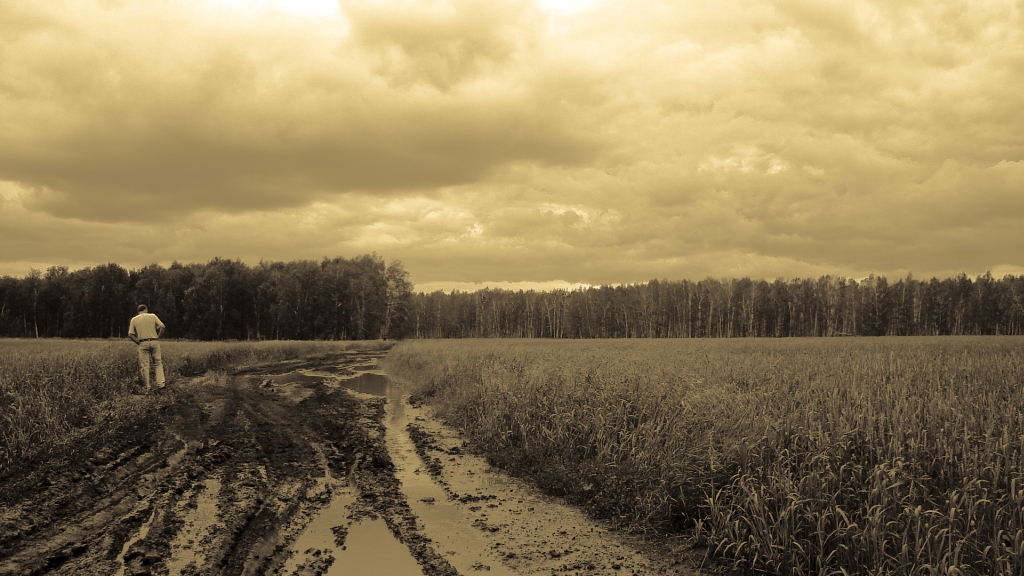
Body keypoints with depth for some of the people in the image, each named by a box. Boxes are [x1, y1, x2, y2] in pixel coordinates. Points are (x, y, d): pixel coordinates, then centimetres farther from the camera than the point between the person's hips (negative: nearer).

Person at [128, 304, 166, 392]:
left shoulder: (134, 320, 8)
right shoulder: (153, 316, 5)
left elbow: (130, 334, 2)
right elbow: (162, 327, -4)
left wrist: (138, 342, 9)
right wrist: (158, 336, 4)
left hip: (143, 343, 0)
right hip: (154, 341, 0)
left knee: (145, 366, 3)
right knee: (158, 363, 8)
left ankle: (147, 387, 4)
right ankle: (160, 383, -3)